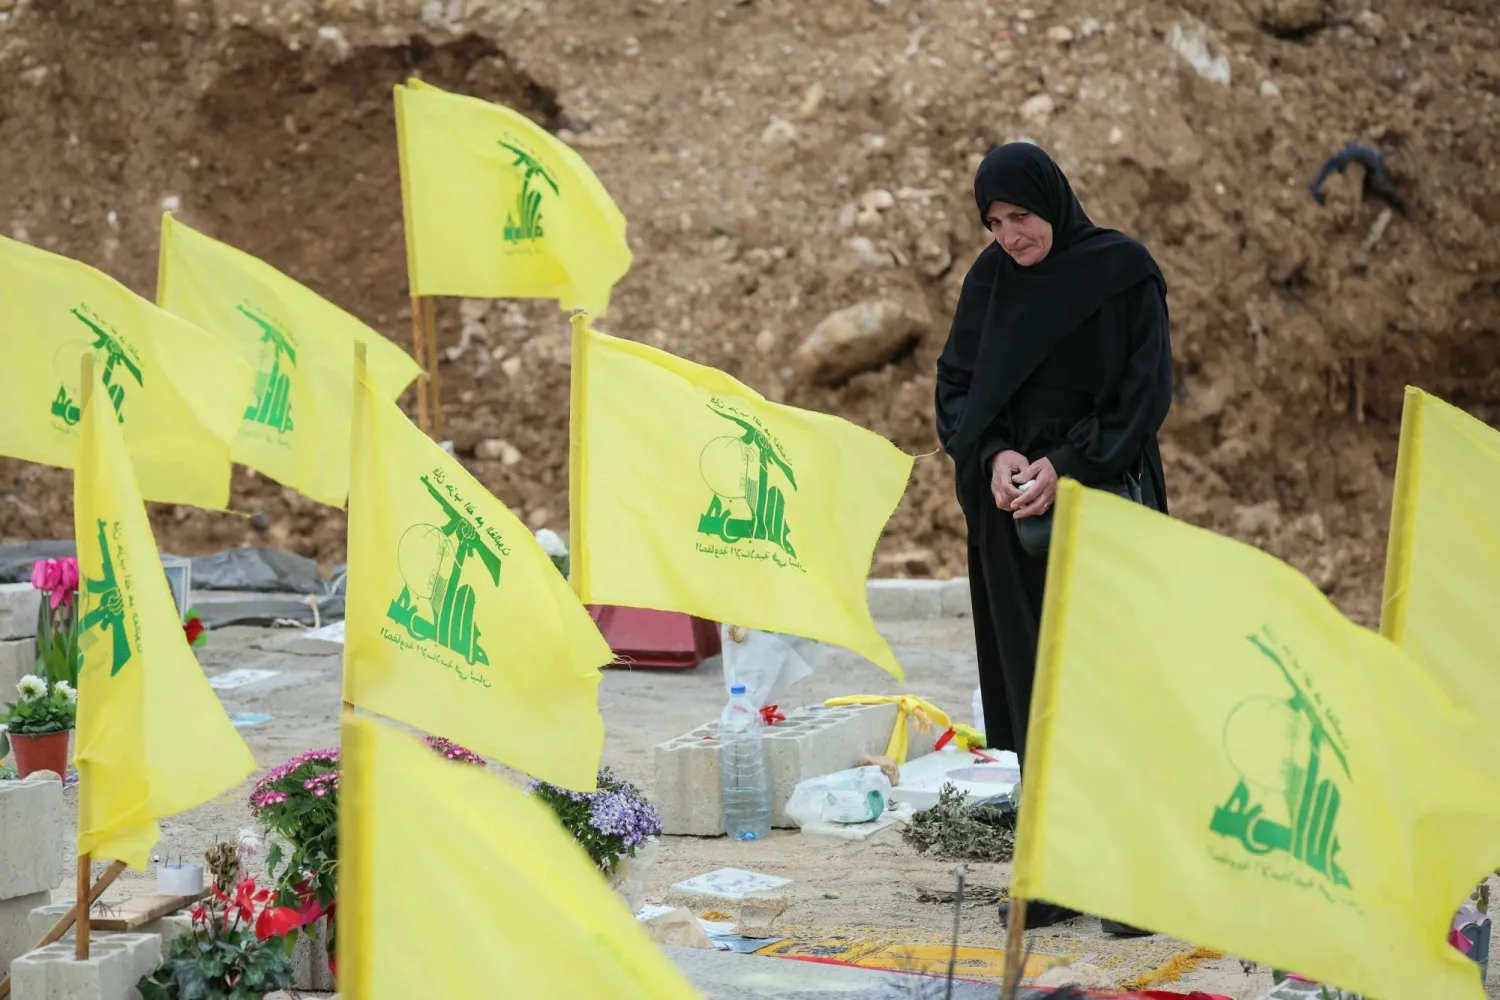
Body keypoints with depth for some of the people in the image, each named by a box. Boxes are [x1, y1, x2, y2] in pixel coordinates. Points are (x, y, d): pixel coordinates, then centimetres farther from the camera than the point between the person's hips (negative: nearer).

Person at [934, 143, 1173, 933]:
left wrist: (1067, 467, -16)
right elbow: (955, 384, 8)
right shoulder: (990, 280, 8)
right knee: (1035, 690, 3)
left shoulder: (1122, 273, -5)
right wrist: (993, 456, -11)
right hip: (1013, 510, 4)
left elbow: (1146, 388, -8)